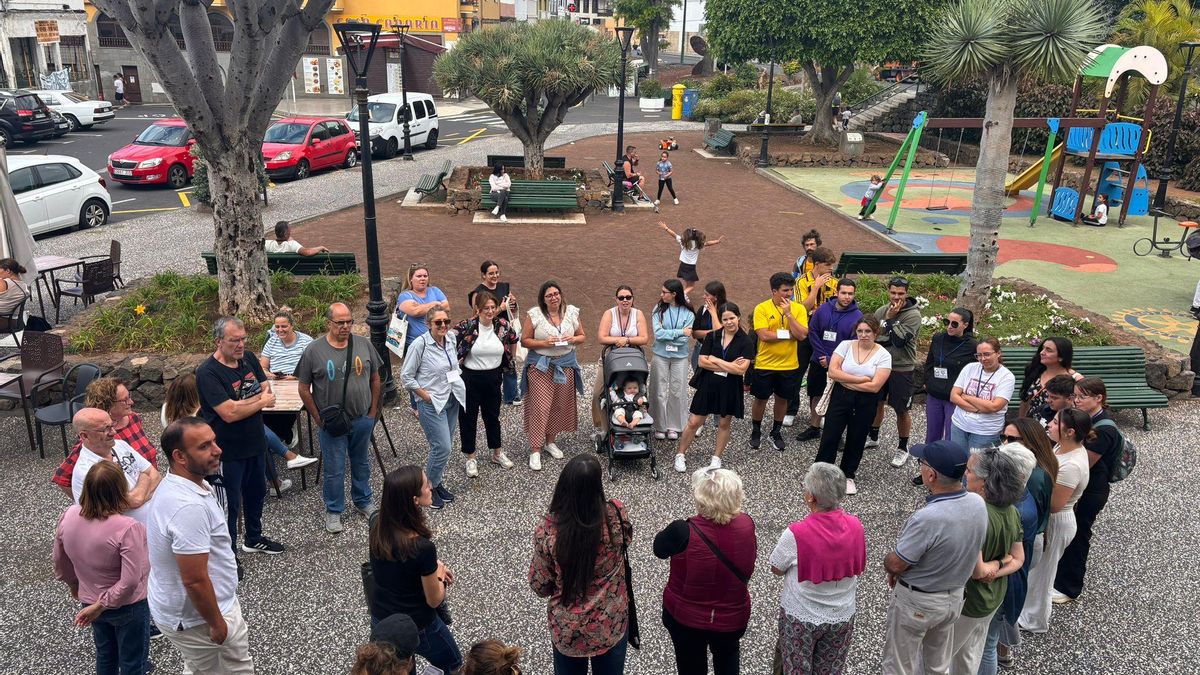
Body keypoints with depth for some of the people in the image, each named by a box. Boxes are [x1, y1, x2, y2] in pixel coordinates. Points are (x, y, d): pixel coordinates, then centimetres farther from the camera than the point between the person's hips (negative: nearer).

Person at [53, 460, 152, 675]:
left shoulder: (69, 516, -13)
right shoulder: (127, 528, -31)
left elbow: (60, 562, 3)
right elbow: (130, 581, -32)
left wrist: (74, 585, 20)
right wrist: (101, 606, -17)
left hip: (89, 602, 6)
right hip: (128, 607, -6)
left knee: (105, 655, 29)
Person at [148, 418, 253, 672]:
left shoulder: (175, 485, -1)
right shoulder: (189, 507, -34)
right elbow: (195, 580, -30)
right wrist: (217, 623, -18)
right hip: (197, 618, -9)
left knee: (199, 668, 28)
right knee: (237, 668, 12)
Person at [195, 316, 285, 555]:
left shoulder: (248, 358, -1)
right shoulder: (207, 373, -23)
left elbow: (267, 391, -2)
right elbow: (229, 414, -29)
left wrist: (241, 403, -21)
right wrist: (261, 402, -15)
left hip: (256, 442, 7)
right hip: (229, 451, -7)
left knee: (256, 492, 24)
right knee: (230, 503, 7)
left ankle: (254, 538, 45)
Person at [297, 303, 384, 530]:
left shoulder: (364, 344, -2)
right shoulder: (314, 350, -10)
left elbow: (375, 379, 7)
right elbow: (304, 389, -4)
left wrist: (373, 411, 4)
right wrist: (318, 418, -5)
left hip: (363, 419, 3)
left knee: (361, 462, 19)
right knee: (334, 469, 6)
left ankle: (363, 502, 37)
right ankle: (333, 512, 23)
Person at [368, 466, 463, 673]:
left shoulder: (376, 522, -15)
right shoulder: (423, 547, -32)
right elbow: (434, 600, -16)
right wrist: (439, 574, 0)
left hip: (379, 619, 5)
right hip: (416, 628, -5)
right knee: (454, 665, 23)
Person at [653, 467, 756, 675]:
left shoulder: (683, 532, -33)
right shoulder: (747, 525, -21)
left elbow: (659, 548, -11)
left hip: (685, 617, -2)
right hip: (733, 617, 3)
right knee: (728, 656, 33)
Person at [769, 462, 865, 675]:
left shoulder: (796, 534, -29)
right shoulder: (855, 527, -16)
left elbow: (777, 569, -12)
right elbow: (858, 568, 0)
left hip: (801, 618, -3)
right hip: (842, 617, 3)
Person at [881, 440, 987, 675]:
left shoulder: (928, 519, -36)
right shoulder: (979, 503, -13)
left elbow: (895, 564, -23)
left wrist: (888, 564, -2)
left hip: (917, 602, -6)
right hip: (955, 597, 7)